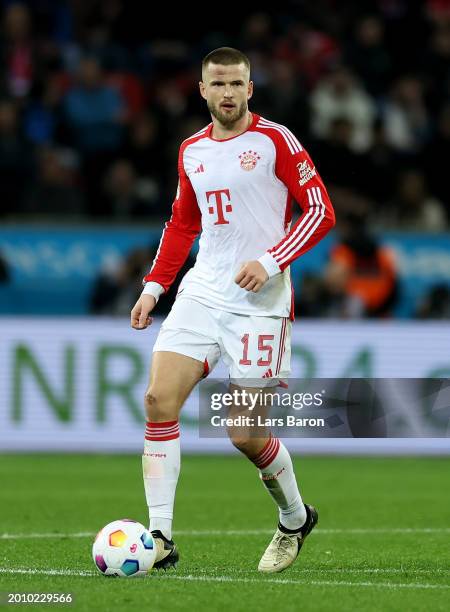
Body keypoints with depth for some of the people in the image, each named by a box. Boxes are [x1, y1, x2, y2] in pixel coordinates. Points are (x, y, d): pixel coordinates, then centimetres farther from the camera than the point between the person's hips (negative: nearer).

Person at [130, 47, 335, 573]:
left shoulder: (274, 140, -4)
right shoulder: (192, 151, 13)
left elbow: (320, 210, -6)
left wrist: (271, 261, -17)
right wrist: (154, 286, 16)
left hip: (259, 302, -5)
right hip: (201, 294, 5)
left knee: (246, 436, -5)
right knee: (159, 400, -13)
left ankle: (296, 519, 24)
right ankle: (160, 538, -10)